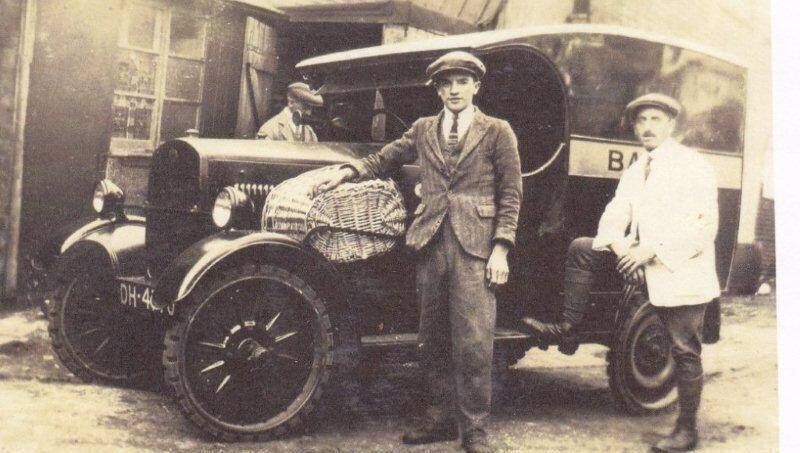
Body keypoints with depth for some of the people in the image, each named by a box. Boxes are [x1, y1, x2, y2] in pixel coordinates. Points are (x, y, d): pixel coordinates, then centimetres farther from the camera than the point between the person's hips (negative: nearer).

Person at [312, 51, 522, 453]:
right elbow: (384, 159, 23)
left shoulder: (497, 132, 5)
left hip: (474, 246, -4)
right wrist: (347, 172, 4)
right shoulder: (423, 130, 16)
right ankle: (439, 419, 23)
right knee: (432, 340, 10)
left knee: (473, 342, -7)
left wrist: (500, 250, -7)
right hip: (431, 244, 4)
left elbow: (511, 194, 1)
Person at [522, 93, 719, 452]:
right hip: (647, 265, 7)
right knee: (581, 250, 0)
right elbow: (614, 217, 7)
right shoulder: (633, 173, 13)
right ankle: (567, 326, 3)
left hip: (683, 272, -7)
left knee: (684, 350, -2)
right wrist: (621, 247, -15)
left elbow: (706, 227, -18)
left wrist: (653, 249, -22)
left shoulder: (693, 166, -10)